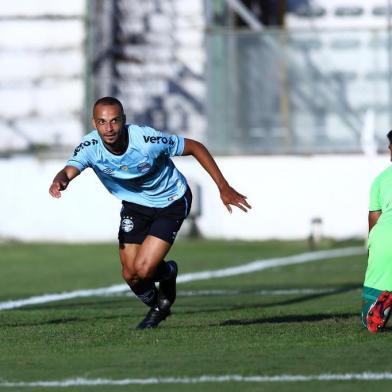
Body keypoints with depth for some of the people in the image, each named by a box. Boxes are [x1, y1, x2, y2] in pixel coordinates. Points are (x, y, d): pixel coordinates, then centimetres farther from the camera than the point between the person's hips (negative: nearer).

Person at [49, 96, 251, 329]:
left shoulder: (147, 140, -32)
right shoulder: (90, 147, -24)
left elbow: (195, 147, -19)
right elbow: (69, 171, -40)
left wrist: (223, 188, -18)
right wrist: (59, 181, -66)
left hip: (171, 203, -4)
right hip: (134, 205, 4)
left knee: (143, 269, -19)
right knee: (130, 275, 2)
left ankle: (168, 272, 18)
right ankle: (157, 306, 35)